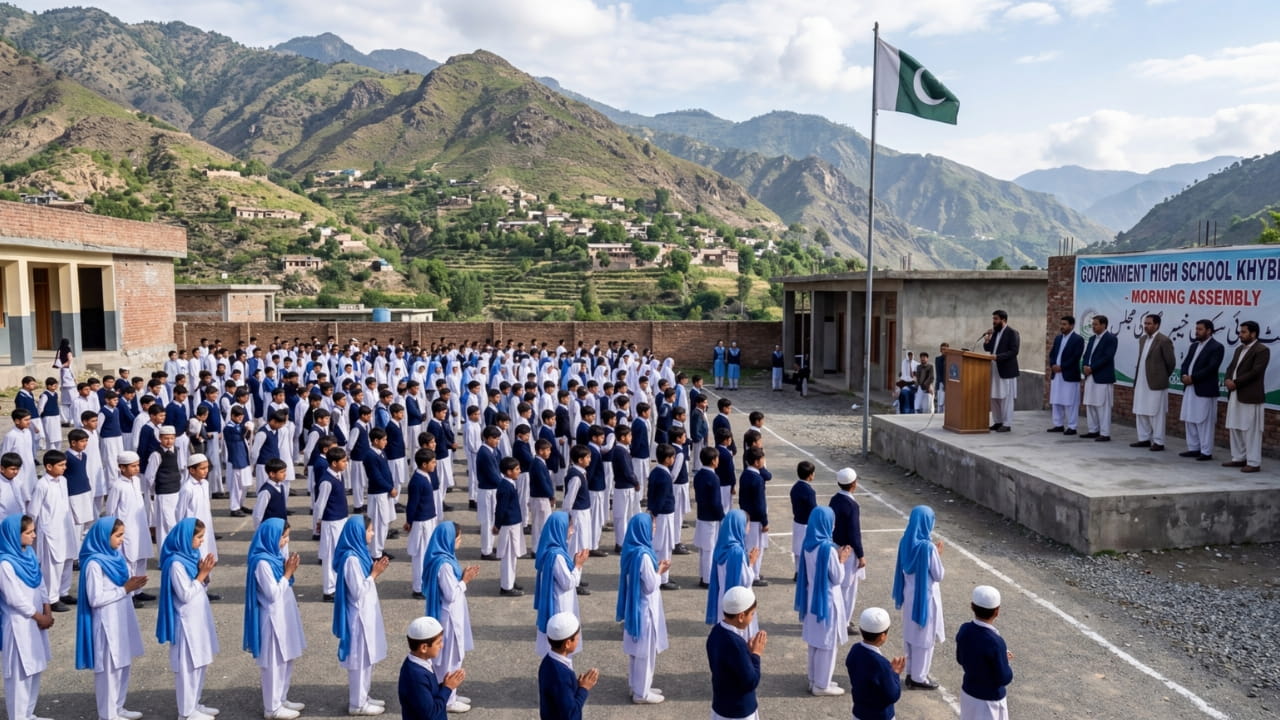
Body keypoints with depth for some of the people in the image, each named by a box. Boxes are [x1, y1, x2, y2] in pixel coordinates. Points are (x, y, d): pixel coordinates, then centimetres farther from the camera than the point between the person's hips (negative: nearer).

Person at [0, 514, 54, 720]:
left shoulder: (29, 553, 3)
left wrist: (47, 611, 0)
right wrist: (39, 617, -11)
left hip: (36, 620, 8)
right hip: (19, 623, -8)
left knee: (35, 667, 16)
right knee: (20, 671, 1)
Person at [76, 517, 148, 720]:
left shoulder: (115, 556, 5)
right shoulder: (94, 563, -19)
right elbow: (95, 599, -21)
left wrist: (133, 585, -4)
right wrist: (125, 589, -19)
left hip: (122, 618, 8)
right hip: (107, 623, -8)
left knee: (123, 664, 15)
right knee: (109, 668, 3)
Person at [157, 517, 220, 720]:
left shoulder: (192, 555, 5)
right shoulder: (176, 563, -21)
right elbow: (185, 595, -21)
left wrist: (204, 573, -6)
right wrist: (202, 574, -19)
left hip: (199, 617, 9)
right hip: (187, 621, -9)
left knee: (201, 662, 16)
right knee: (188, 665, 2)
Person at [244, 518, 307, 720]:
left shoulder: (275, 555, 5)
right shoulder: (262, 562, -22)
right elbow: (273, 594, -21)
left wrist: (289, 570, -3)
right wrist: (288, 573, -16)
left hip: (284, 614, 9)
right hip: (273, 618, -9)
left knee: (286, 660, 17)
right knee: (274, 663, 2)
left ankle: (281, 700, 29)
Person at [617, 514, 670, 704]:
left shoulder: (630, 550, 3)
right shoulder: (643, 554, -25)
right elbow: (651, 585, -21)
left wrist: (656, 568, 8)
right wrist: (660, 572, -5)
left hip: (634, 606, 9)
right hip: (645, 608, -9)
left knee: (636, 648, 19)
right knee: (645, 649, 3)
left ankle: (637, 686, 31)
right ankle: (641, 692, 14)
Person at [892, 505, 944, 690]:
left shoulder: (905, 542, -3)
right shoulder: (928, 547, -23)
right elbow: (938, 575, -14)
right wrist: (939, 554, -1)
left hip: (909, 594, 7)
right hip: (926, 596, -7)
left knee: (911, 634, 18)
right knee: (924, 636, 6)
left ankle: (911, 673, 28)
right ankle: (919, 677, 15)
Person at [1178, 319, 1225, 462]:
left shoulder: (1216, 347, -8)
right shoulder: (1194, 346, 17)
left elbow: (1211, 368, -17)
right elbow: (1185, 364, 13)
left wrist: (1192, 378, -17)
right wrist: (1184, 376, -7)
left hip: (1205, 391, -8)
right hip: (1189, 389, 8)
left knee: (1204, 422, -3)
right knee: (1189, 420, 11)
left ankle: (1206, 452, 3)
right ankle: (1193, 448, 19)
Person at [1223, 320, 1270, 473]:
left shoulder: (1262, 350, -9)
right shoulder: (1239, 349, 17)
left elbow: (1255, 372, -17)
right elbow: (1231, 367, 15)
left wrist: (1236, 383, -17)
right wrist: (1228, 380, -5)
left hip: (1250, 396, -9)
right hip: (1235, 395, 9)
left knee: (1250, 430, -4)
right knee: (1235, 428, 13)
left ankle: (1253, 463, 1)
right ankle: (1238, 458, 22)